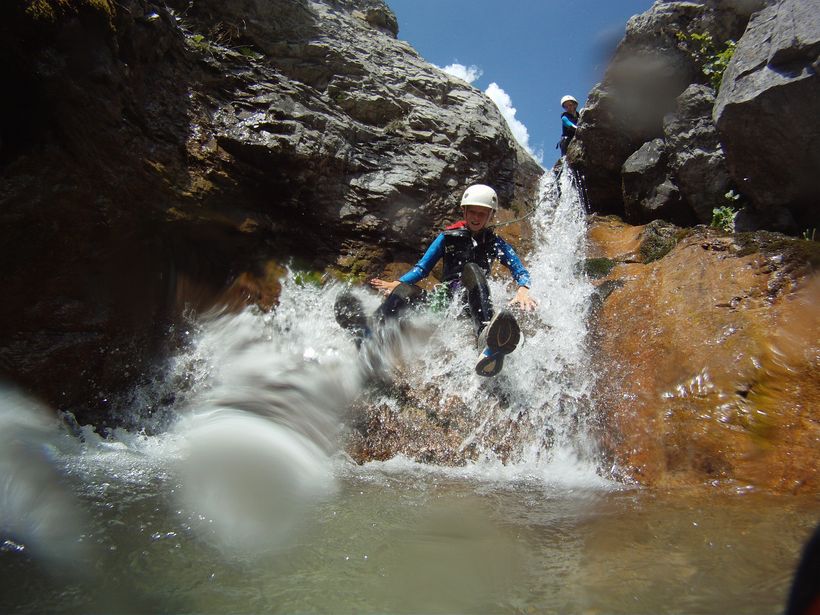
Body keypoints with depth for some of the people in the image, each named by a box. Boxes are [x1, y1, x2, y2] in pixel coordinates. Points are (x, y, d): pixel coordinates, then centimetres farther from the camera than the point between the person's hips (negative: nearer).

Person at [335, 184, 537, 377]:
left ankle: (488, 340, -62)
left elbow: (520, 270, 0)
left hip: (473, 298, -2)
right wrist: (397, 283, -8)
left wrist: (523, 289, -24)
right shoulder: (448, 237, 12)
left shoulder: (495, 244, 10)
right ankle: (369, 332, -56)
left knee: (471, 270, -33)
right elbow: (422, 268, 10)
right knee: (407, 290, -25)